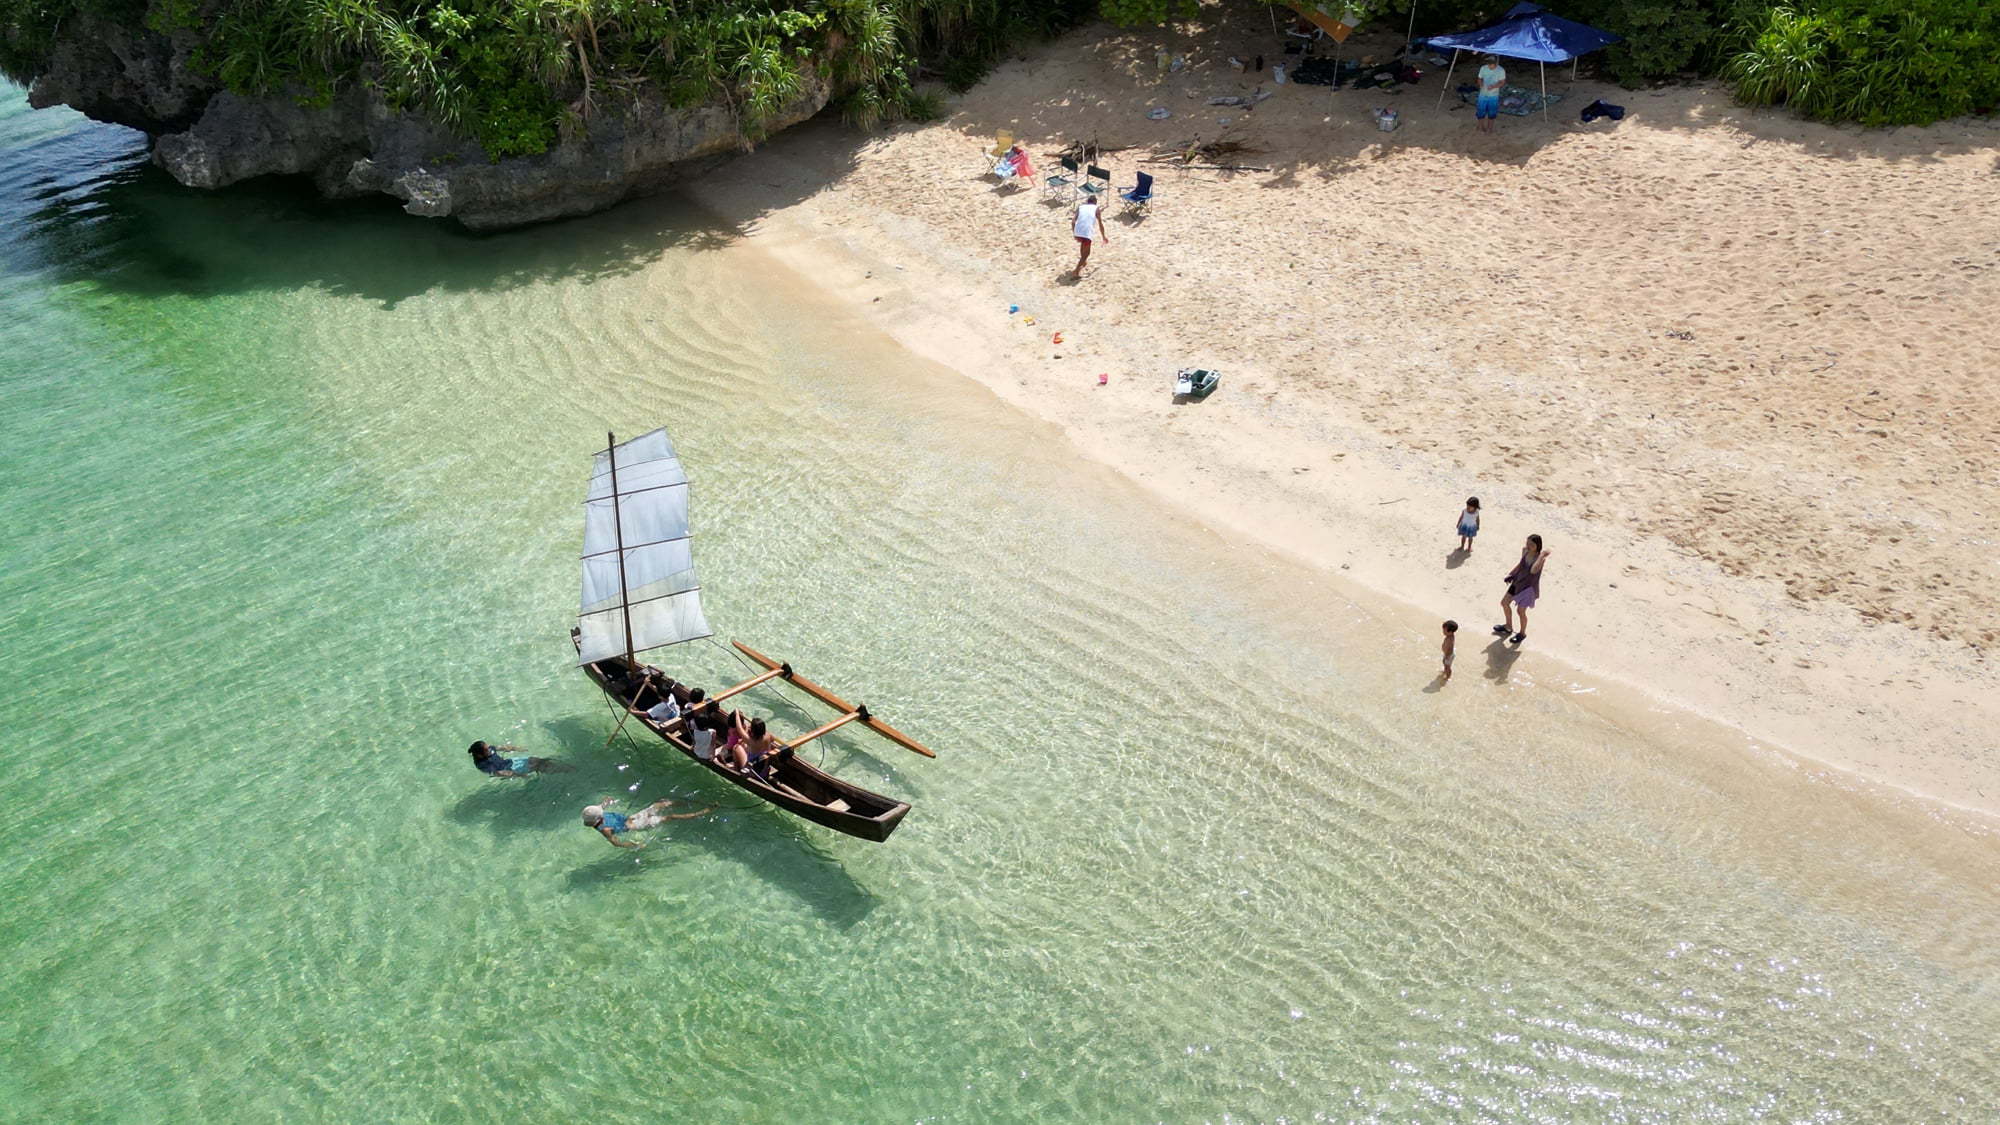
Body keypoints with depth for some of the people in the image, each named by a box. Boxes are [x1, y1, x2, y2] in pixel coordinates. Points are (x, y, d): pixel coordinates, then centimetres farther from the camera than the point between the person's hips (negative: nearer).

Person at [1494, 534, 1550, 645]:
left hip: (1529, 586, -7)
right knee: (1504, 602, 17)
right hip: (1518, 581, 7)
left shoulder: (1541, 557, -27)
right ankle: (1508, 626, 41)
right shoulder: (1525, 550, -8)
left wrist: (1541, 556, -44)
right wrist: (1510, 574, 9)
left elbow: (1533, 570, -44)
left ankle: (1522, 633, 25)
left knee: (1521, 610, -2)